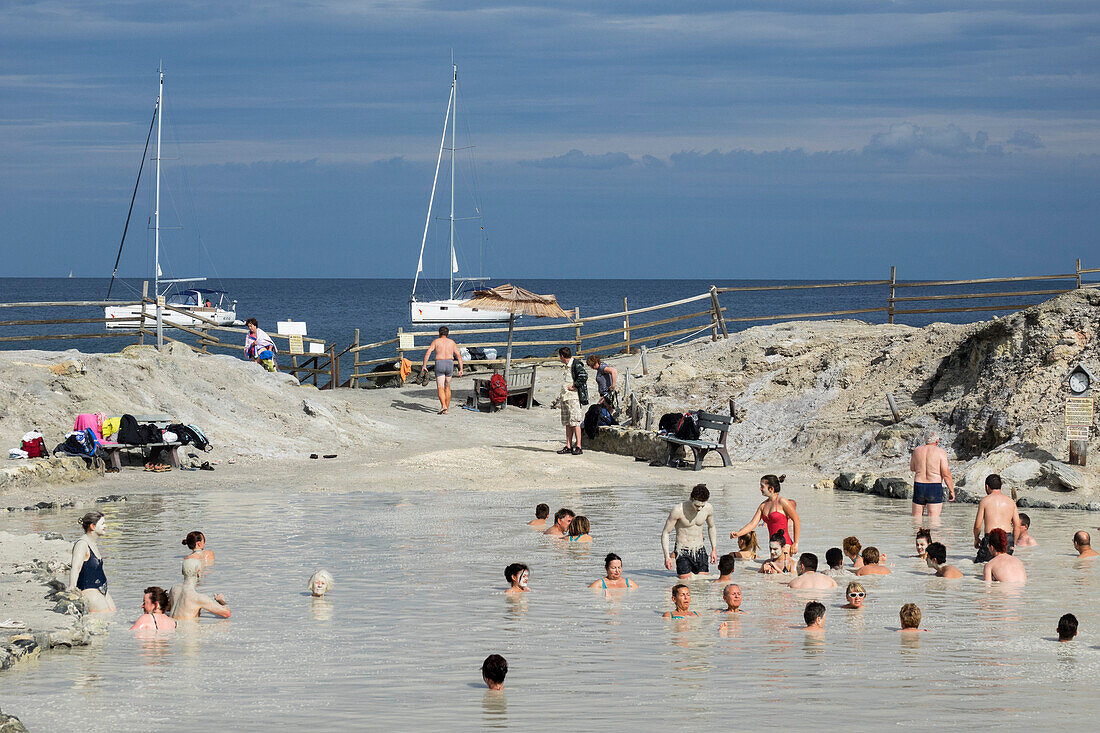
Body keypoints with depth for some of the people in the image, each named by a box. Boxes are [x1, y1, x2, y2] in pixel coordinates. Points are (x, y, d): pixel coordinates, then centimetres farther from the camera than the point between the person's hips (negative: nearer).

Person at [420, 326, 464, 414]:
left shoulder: (436, 342, 7)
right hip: (450, 363, 3)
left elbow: (428, 353, -5)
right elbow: (459, 356, 7)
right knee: (447, 387, 18)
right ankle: (447, 409, 19)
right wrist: (461, 369, 6)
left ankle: (443, 406, -25)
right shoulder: (452, 342, 14)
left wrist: (424, 366, -5)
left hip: (439, 364, -3)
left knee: (440, 388, -3)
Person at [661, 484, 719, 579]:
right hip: (683, 553, -4)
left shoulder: (708, 509, -5)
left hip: (700, 551, 4)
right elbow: (665, 533, -10)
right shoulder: (679, 510, -19)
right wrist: (666, 557, -16)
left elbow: (711, 527, 16)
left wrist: (714, 549, 11)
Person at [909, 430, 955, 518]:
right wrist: (951, 490, -2)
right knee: (933, 521, -3)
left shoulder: (917, 450, 6)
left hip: (918, 487, 3)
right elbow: (946, 474, -10)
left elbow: (912, 468, 21)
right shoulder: (940, 452, -5)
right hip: (935, 488, -3)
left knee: (916, 519, 11)